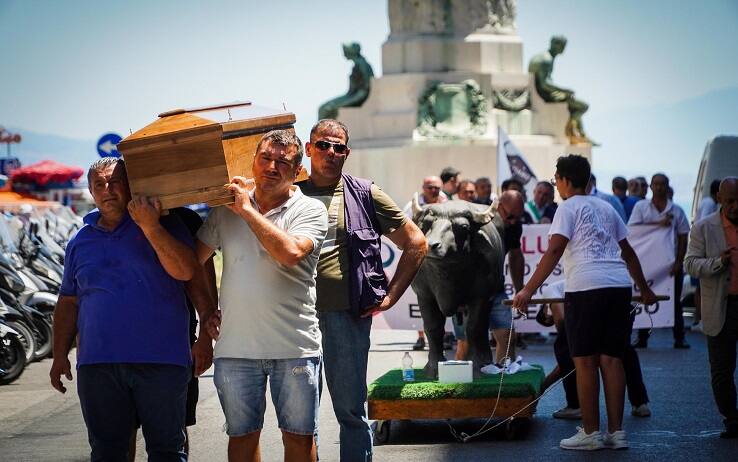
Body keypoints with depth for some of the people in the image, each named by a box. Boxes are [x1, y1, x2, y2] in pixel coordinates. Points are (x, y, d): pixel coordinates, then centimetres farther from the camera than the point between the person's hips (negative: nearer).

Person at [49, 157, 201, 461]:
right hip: (98, 364, 3)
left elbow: (186, 271, -13)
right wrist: (60, 356, 11)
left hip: (160, 360, -3)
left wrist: (150, 227, -19)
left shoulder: (163, 225, 3)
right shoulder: (80, 242, 15)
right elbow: (68, 303, 18)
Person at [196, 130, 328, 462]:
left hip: (295, 346, -2)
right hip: (235, 346, 3)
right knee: (242, 435, 10)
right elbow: (193, 260, 15)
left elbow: (291, 253, -21)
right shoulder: (226, 207, 8)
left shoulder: (310, 210, -2)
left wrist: (247, 209, -14)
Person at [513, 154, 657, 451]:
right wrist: (645, 289, 39)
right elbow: (628, 252, 28)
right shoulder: (606, 208, 23)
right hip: (619, 286, 7)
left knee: (585, 361, -1)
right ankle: (616, 432, 8)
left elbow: (554, 251, -10)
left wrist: (529, 290, -14)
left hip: (586, 287, -7)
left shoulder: (569, 208, 2)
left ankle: (590, 433, 2)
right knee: (611, 359, 8)